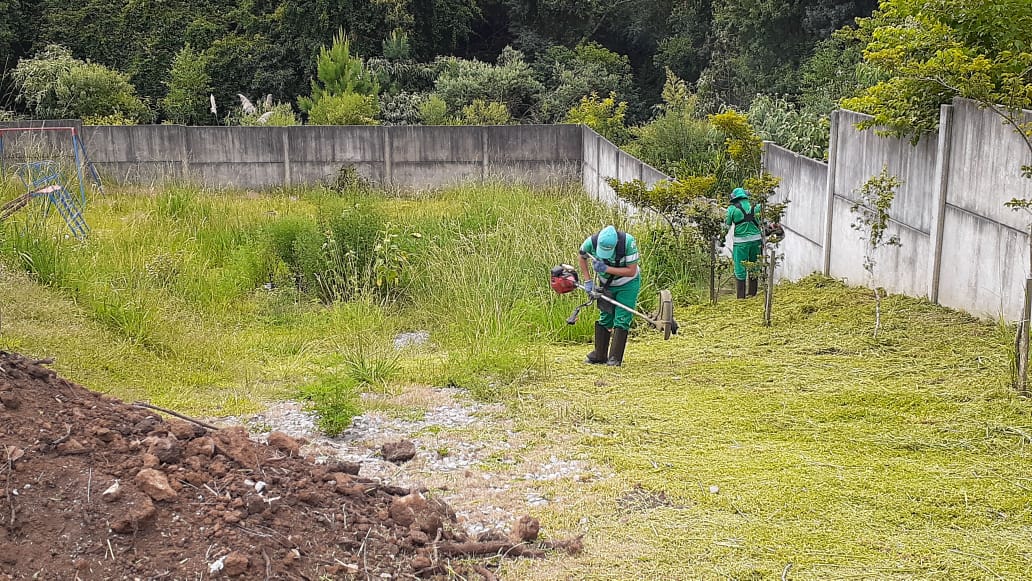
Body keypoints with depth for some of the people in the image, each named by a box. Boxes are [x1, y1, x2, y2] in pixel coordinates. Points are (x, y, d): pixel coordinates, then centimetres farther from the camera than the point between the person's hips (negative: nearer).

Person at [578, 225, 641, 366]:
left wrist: (606, 269, -33)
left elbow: (631, 271, -28)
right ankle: (599, 356, 16)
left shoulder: (628, 242, -33)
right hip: (606, 284, 3)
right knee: (604, 319, 8)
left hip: (627, 284, -3)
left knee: (621, 320, -10)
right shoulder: (591, 242, -24)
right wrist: (587, 281, -5)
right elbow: (582, 258, 0)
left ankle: (615, 358, -7)